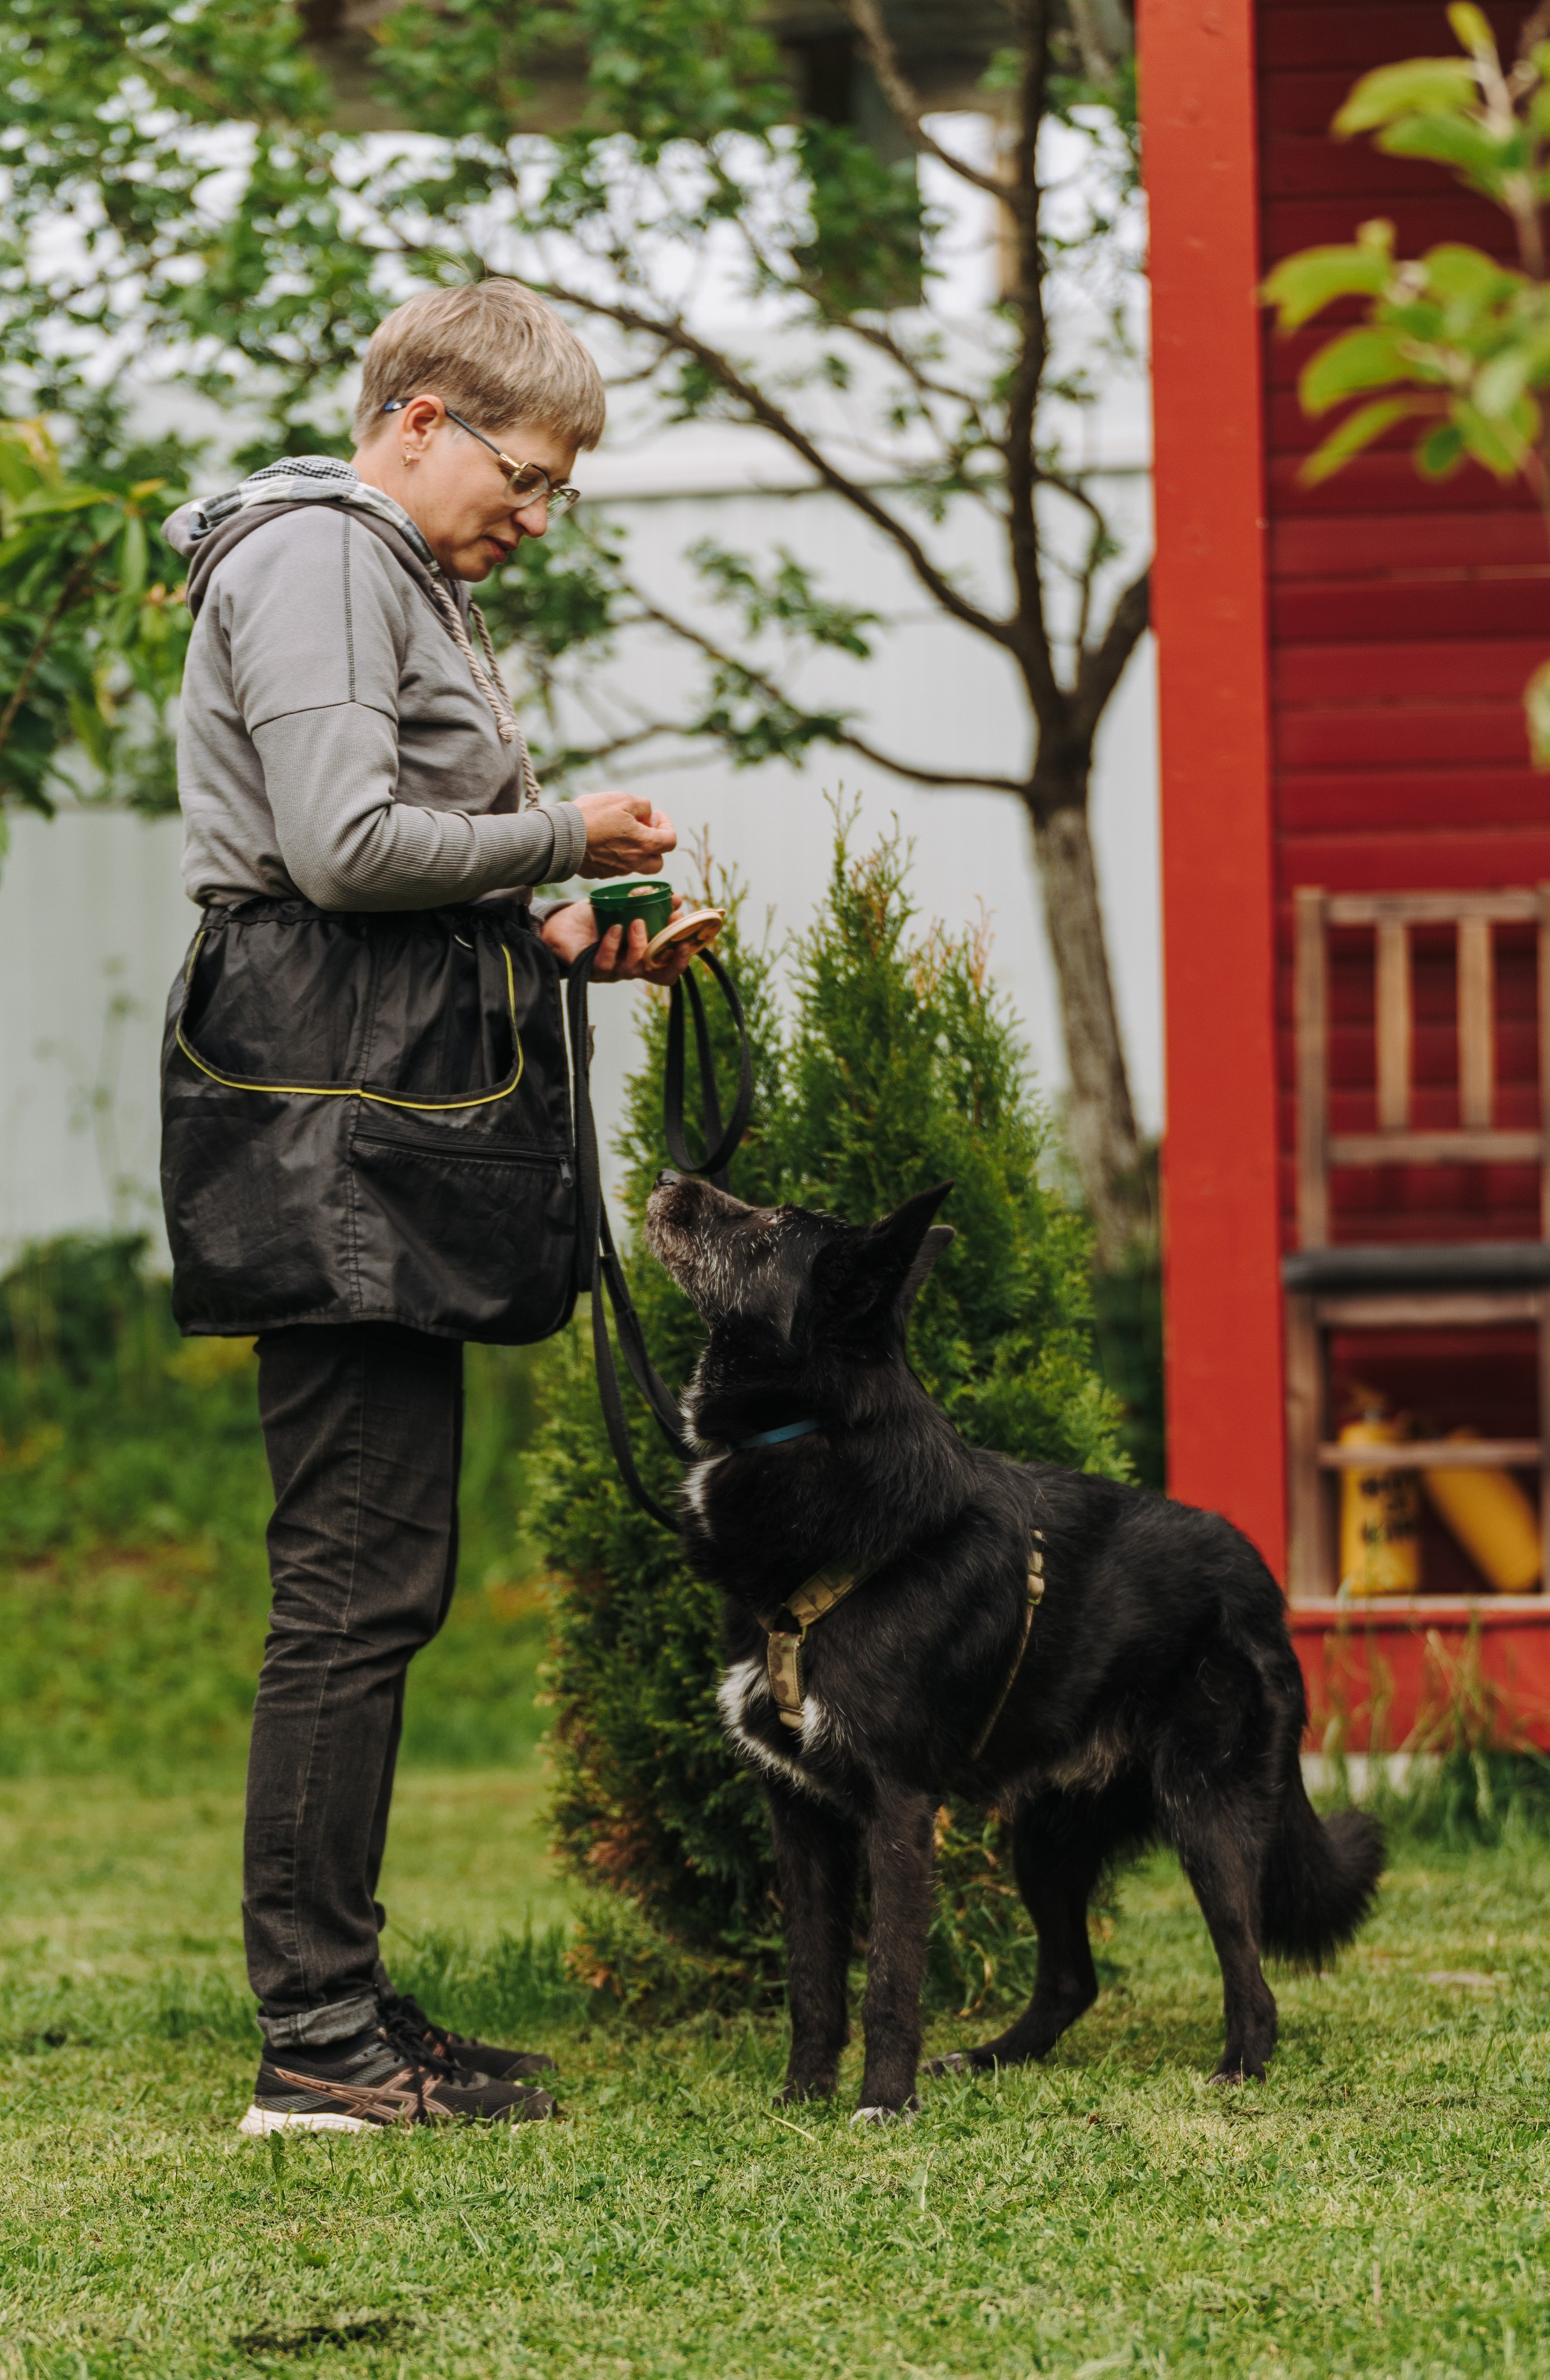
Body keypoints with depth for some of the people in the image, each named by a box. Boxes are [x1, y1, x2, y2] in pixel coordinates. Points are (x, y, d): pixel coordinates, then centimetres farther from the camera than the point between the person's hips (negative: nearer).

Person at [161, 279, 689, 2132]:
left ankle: (336, 2003, 13)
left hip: (396, 1112, 11)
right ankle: (317, 2039, -9)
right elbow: (346, 845, -19)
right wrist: (559, 840, -6)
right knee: (363, 1578, -11)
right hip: (336, 1119, -11)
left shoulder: (395, 580, 25)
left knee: (375, 1576, 10)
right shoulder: (314, 558, -8)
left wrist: (556, 942, 13)